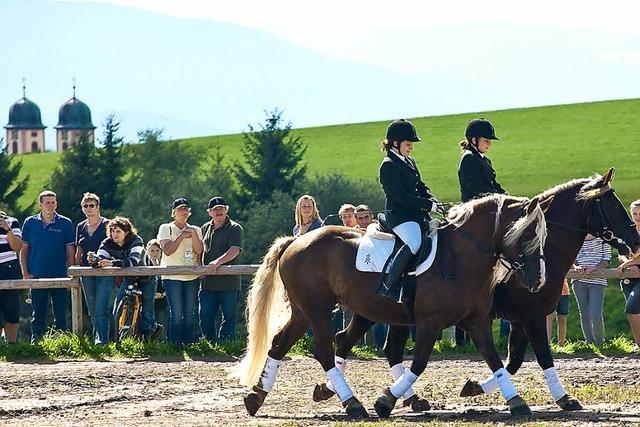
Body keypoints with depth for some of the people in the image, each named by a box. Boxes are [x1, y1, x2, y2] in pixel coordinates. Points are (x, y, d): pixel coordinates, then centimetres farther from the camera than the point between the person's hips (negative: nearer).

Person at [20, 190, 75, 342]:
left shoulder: (65, 223, 2)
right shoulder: (30, 223, 5)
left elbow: (70, 250, 4)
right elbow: (24, 249, 7)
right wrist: (25, 273, -1)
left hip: (60, 276, -1)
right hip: (37, 276, 1)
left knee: (60, 315, 3)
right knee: (38, 314, 5)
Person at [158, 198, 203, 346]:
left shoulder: (196, 230, 15)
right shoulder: (166, 228, 4)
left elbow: (198, 251, 2)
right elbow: (167, 250, -8)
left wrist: (193, 234, -9)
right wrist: (182, 236, -11)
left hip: (192, 276, 4)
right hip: (172, 276, -4)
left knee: (190, 314, 3)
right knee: (176, 314, -10)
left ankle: (189, 344, 7)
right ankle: (175, 345, -6)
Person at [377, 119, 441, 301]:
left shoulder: (409, 162, 21)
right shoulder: (389, 165, -9)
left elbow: (420, 187, 22)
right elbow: (400, 196, -17)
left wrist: (433, 201, 1)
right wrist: (428, 205, -18)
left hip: (417, 213, 10)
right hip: (399, 215, -10)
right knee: (414, 243, -33)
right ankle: (389, 285, -29)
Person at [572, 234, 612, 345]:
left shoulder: (602, 241, 5)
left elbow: (606, 261, 1)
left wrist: (595, 267, -17)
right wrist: (576, 266, -13)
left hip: (597, 281, -3)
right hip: (579, 282, 3)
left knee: (596, 315, -11)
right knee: (584, 314, 6)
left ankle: (599, 343, 6)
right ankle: (589, 343, 15)